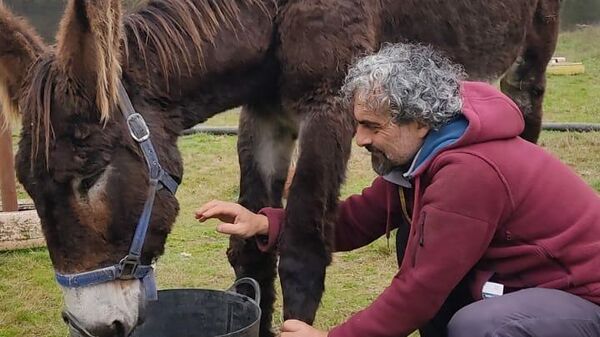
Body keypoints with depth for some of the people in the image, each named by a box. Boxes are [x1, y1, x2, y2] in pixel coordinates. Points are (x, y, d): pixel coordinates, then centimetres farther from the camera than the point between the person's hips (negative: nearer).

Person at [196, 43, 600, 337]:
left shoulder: (471, 173, -31)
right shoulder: (421, 153, -1)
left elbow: (423, 285, -28)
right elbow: (361, 218, 2)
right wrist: (265, 223, -9)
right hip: (520, 278, 9)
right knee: (415, 239, -1)